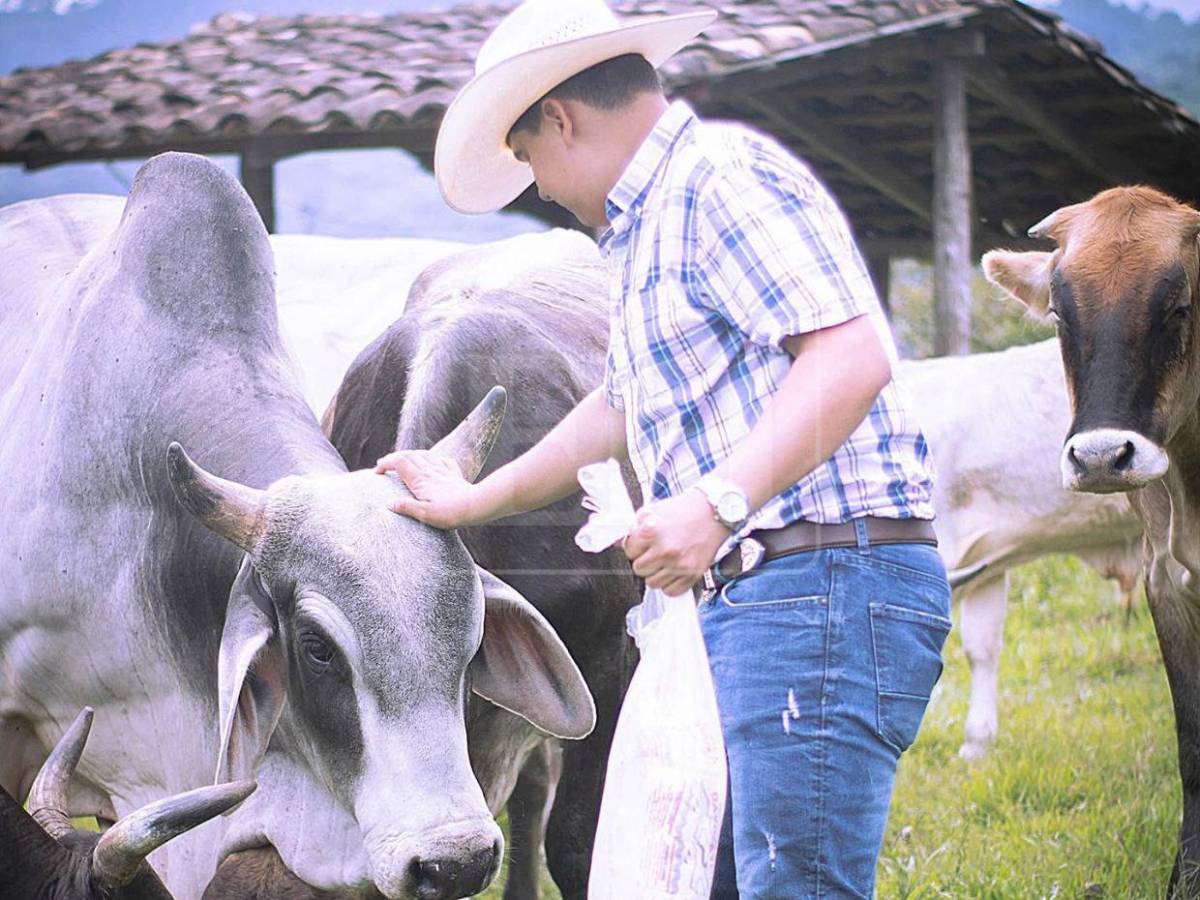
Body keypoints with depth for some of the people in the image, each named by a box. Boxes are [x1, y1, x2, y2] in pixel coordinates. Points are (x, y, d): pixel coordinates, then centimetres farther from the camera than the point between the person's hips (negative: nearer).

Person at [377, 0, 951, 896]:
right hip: (751, 600, 11)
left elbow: (854, 356, -21)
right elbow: (621, 409, 38)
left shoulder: (722, 175, -10)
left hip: (826, 578, -11)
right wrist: (476, 501, 44)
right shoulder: (652, 225, 25)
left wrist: (719, 502, -28)